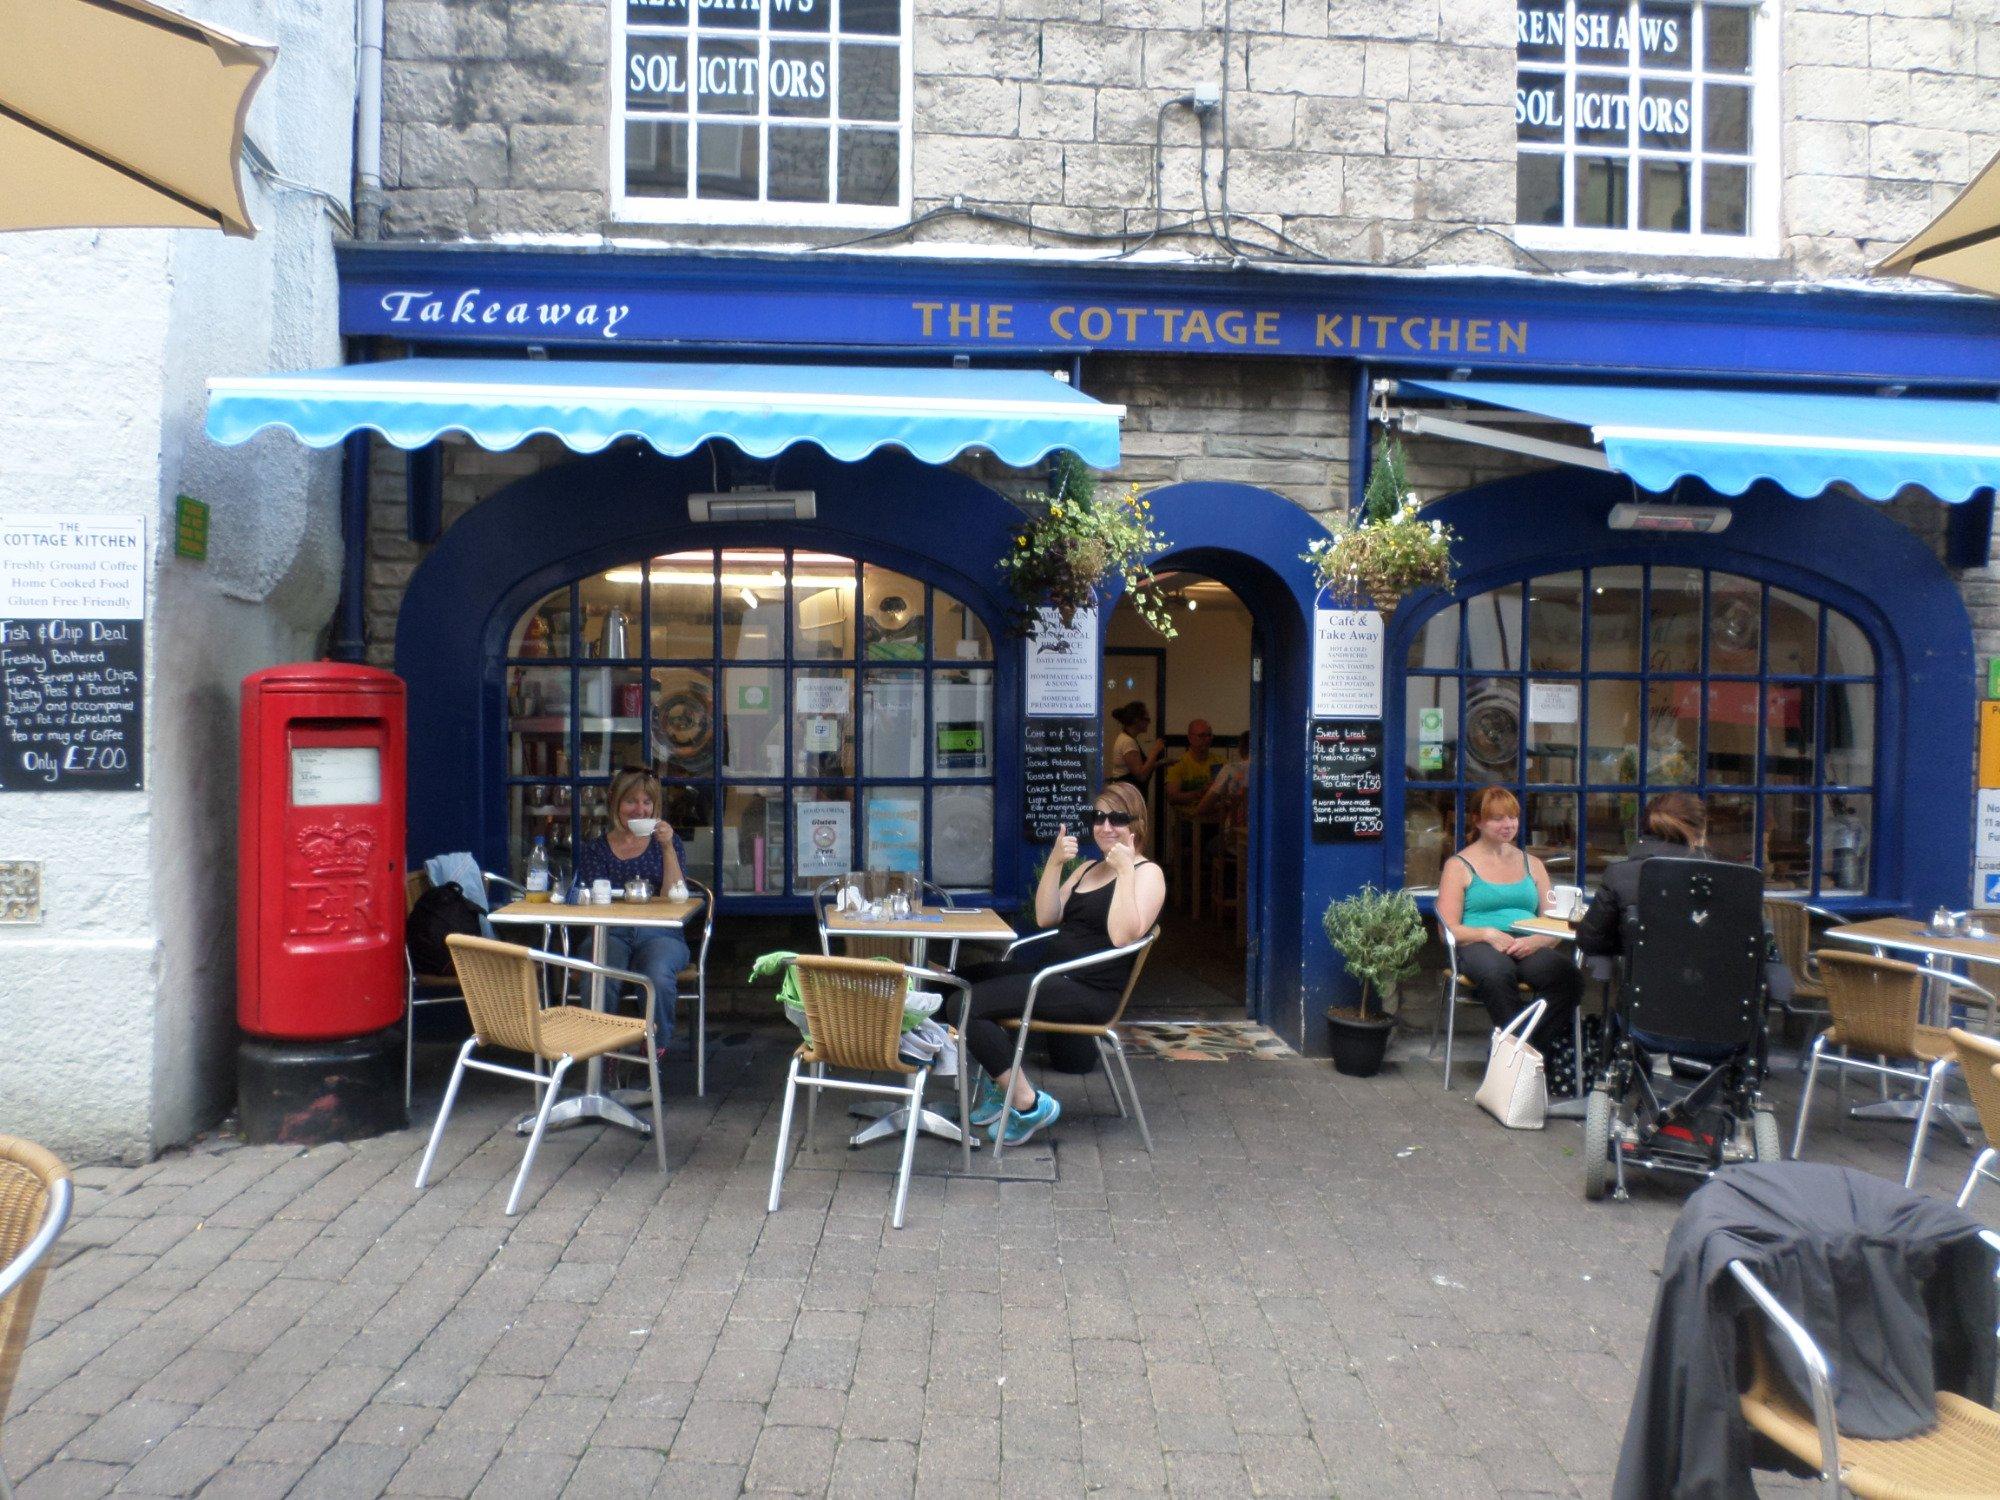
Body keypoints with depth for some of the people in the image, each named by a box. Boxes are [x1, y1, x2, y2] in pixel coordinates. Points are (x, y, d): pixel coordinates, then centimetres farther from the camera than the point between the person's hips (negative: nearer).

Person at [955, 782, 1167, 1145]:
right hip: (1050, 971, 9)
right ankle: (1001, 1083, 11)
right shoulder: (1089, 868, 20)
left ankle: (1028, 1103, -8)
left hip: (1091, 990, -9)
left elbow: (1122, 936, -21)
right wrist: (1054, 863, -1)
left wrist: (1125, 871, -20)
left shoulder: (1147, 873, -4)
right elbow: (1046, 918, 9)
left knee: (968, 1004, -20)